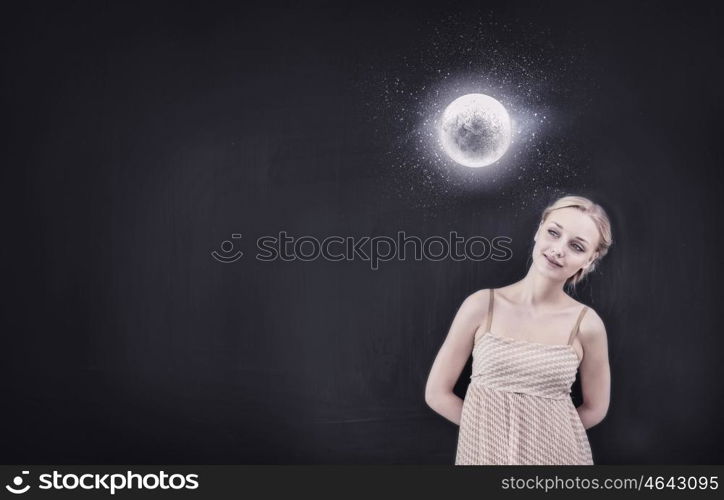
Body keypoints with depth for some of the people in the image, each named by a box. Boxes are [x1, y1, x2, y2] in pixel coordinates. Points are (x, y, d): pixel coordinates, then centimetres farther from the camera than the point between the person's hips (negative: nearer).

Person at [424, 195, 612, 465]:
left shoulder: (587, 324, -9)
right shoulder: (482, 306, -11)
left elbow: (595, 409, 5)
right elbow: (437, 393, -5)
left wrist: (540, 431, 3)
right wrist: (492, 427, -2)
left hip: (558, 453, 0)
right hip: (486, 451, 0)